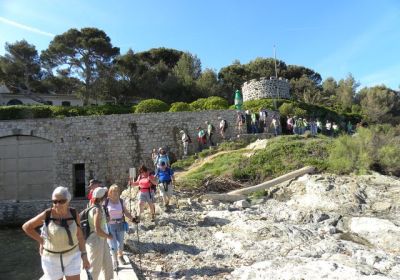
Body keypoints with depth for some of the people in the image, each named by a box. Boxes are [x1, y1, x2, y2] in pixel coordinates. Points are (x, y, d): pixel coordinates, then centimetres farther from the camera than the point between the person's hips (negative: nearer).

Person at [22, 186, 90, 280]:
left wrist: (84, 256, -4)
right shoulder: (47, 215, -18)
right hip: (52, 257, -1)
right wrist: (41, 240, -6)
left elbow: (79, 235, -2)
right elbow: (26, 227, -4)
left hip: (72, 256, 2)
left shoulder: (74, 214, -11)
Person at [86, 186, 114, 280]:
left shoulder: (99, 207, 4)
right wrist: (108, 236, -10)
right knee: (95, 267, 9)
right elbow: (97, 230, -25)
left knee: (107, 264, 19)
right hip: (95, 241, -9)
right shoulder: (97, 210, -24)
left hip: (101, 240, 9)